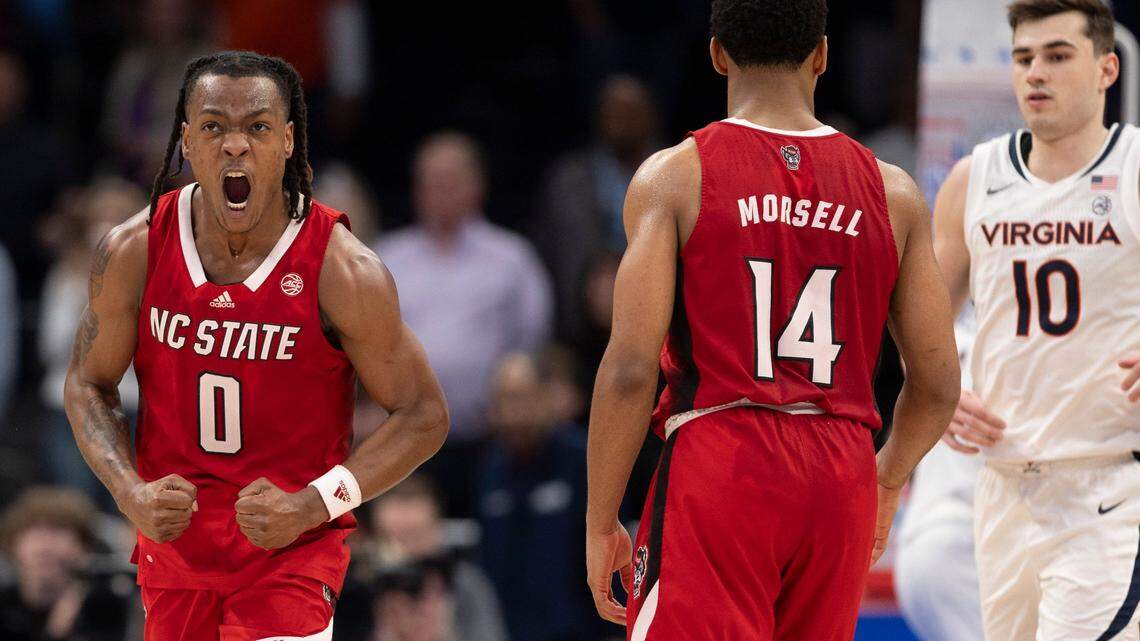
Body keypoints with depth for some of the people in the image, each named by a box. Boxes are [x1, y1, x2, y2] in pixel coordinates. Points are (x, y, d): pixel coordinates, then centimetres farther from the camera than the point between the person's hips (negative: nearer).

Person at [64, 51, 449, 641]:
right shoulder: (133, 252, -7)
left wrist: (310, 507, -18)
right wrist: (131, 495, -11)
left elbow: (423, 416, -8)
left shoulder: (342, 271, -15)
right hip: (172, 541, 4)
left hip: (291, 552, -4)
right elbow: (88, 385, 7)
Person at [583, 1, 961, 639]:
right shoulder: (891, 192, 7)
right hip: (840, 478, 4)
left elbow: (631, 369, -8)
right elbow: (939, 383, 8)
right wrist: (889, 478, 28)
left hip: (717, 470, -4)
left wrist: (601, 522, 0)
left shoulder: (675, 176, -2)